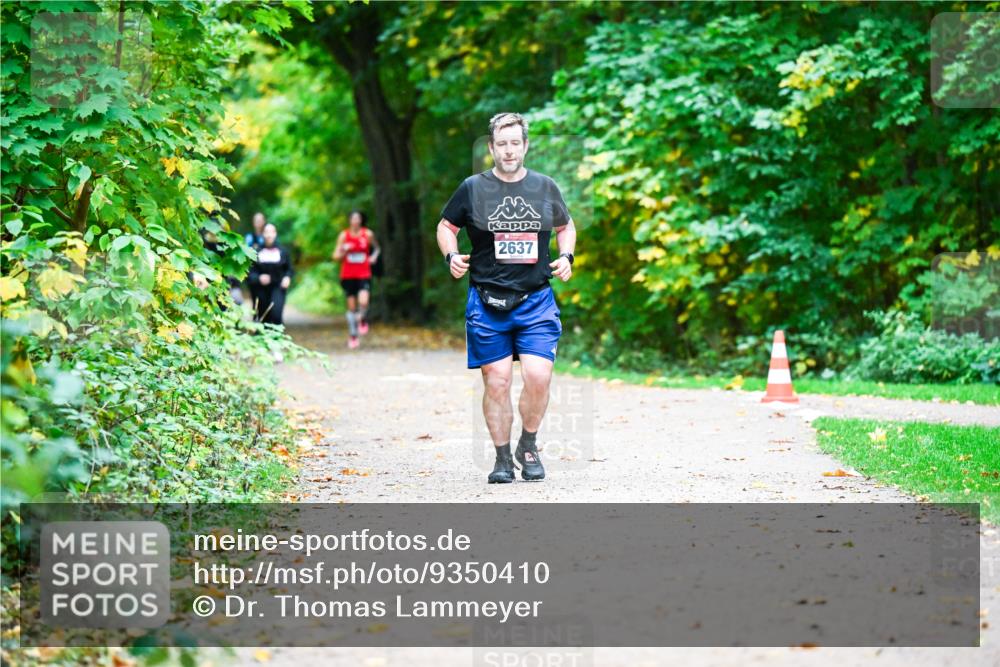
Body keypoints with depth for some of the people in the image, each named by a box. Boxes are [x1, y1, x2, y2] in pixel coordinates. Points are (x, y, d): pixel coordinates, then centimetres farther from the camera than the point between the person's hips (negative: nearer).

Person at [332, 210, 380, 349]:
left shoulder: (368, 234, 1)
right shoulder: (344, 235, 1)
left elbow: (377, 248, 20)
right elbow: (336, 256, 2)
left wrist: (374, 257, 0)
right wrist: (344, 251, -18)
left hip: (364, 275, -1)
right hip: (348, 275, 1)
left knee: (363, 302, -23)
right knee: (351, 306, 4)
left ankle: (362, 320, 9)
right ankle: (353, 336, 17)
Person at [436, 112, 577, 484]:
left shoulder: (545, 187, 8)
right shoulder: (473, 189, 2)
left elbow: (565, 226, 24)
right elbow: (446, 226, 14)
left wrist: (566, 257, 6)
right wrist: (451, 256, -4)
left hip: (536, 300, 1)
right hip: (487, 303, -1)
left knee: (538, 377, -12)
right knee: (497, 382, -1)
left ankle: (528, 446, 12)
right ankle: (502, 458, 13)